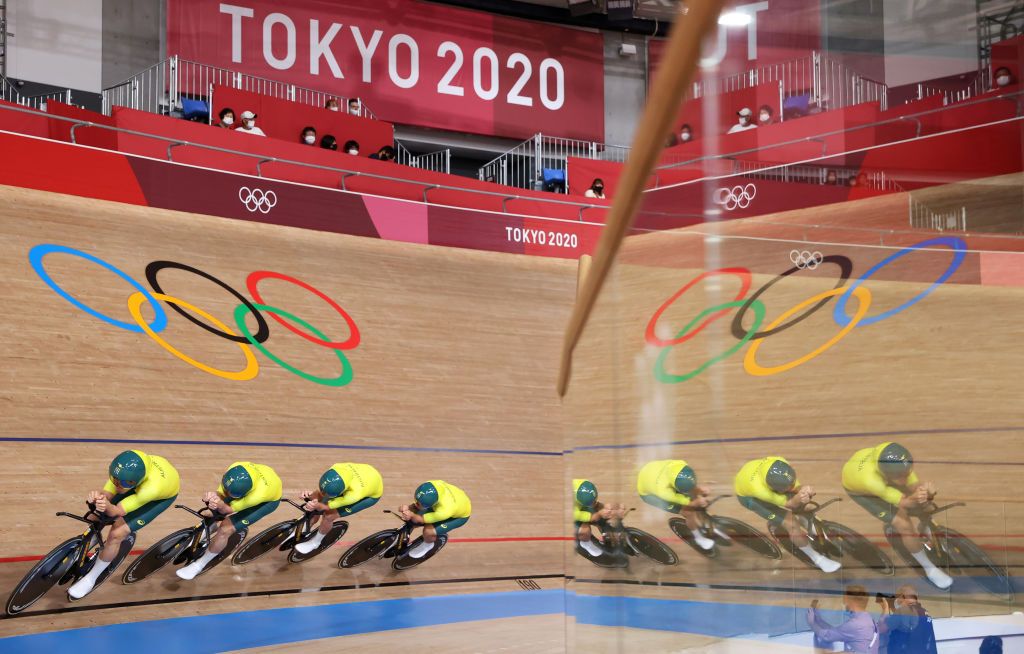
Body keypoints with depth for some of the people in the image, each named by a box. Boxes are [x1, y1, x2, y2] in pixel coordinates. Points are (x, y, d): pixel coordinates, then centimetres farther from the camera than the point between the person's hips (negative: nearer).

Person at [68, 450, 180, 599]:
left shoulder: (152, 487, -46)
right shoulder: (126, 464, -36)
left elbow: (116, 511, -37)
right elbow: (107, 494, -26)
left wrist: (107, 506, -59)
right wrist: (98, 496, -49)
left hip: (164, 493, -5)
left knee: (116, 534, -14)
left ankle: (90, 579, 8)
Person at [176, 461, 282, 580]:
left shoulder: (259, 494, -45)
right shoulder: (235, 469, -36)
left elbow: (229, 509, -31)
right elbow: (221, 494, -24)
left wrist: (220, 505, -53)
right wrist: (213, 496, -47)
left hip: (269, 499, -5)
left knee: (225, 529, -13)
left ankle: (198, 566, 6)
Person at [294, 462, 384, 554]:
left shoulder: (355, 494, -45)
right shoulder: (335, 469, -35)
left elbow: (327, 506, -31)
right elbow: (320, 493, -22)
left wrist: (317, 506, -52)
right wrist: (311, 495, -43)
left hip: (372, 494, -5)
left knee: (329, 515, -12)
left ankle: (315, 542, 19)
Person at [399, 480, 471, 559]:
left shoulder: (445, 511, -46)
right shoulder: (430, 485, -35)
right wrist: (409, 507, -34)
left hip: (461, 516, -6)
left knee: (428, 531, -17)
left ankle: (427, 545, 18)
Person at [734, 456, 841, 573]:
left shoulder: (780, 465, -36)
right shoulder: (758, 488, -46)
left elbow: (796, 488, -26)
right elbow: (789, 503, -33)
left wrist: (805, 491, -49)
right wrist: (798, 499, -56)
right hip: (748, 496, -5)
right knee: (791, 524, -11)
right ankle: (817, 559, 11)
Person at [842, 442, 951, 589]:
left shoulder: (895, 459, -40)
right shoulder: (870, 479, -50)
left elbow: (913, 486, -32)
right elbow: (904, 502, -39)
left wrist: (926, 491, -55)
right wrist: (915, 499, -62)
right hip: (858, 488, -4)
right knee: (905, 526, -7)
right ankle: (930, 569, 17)